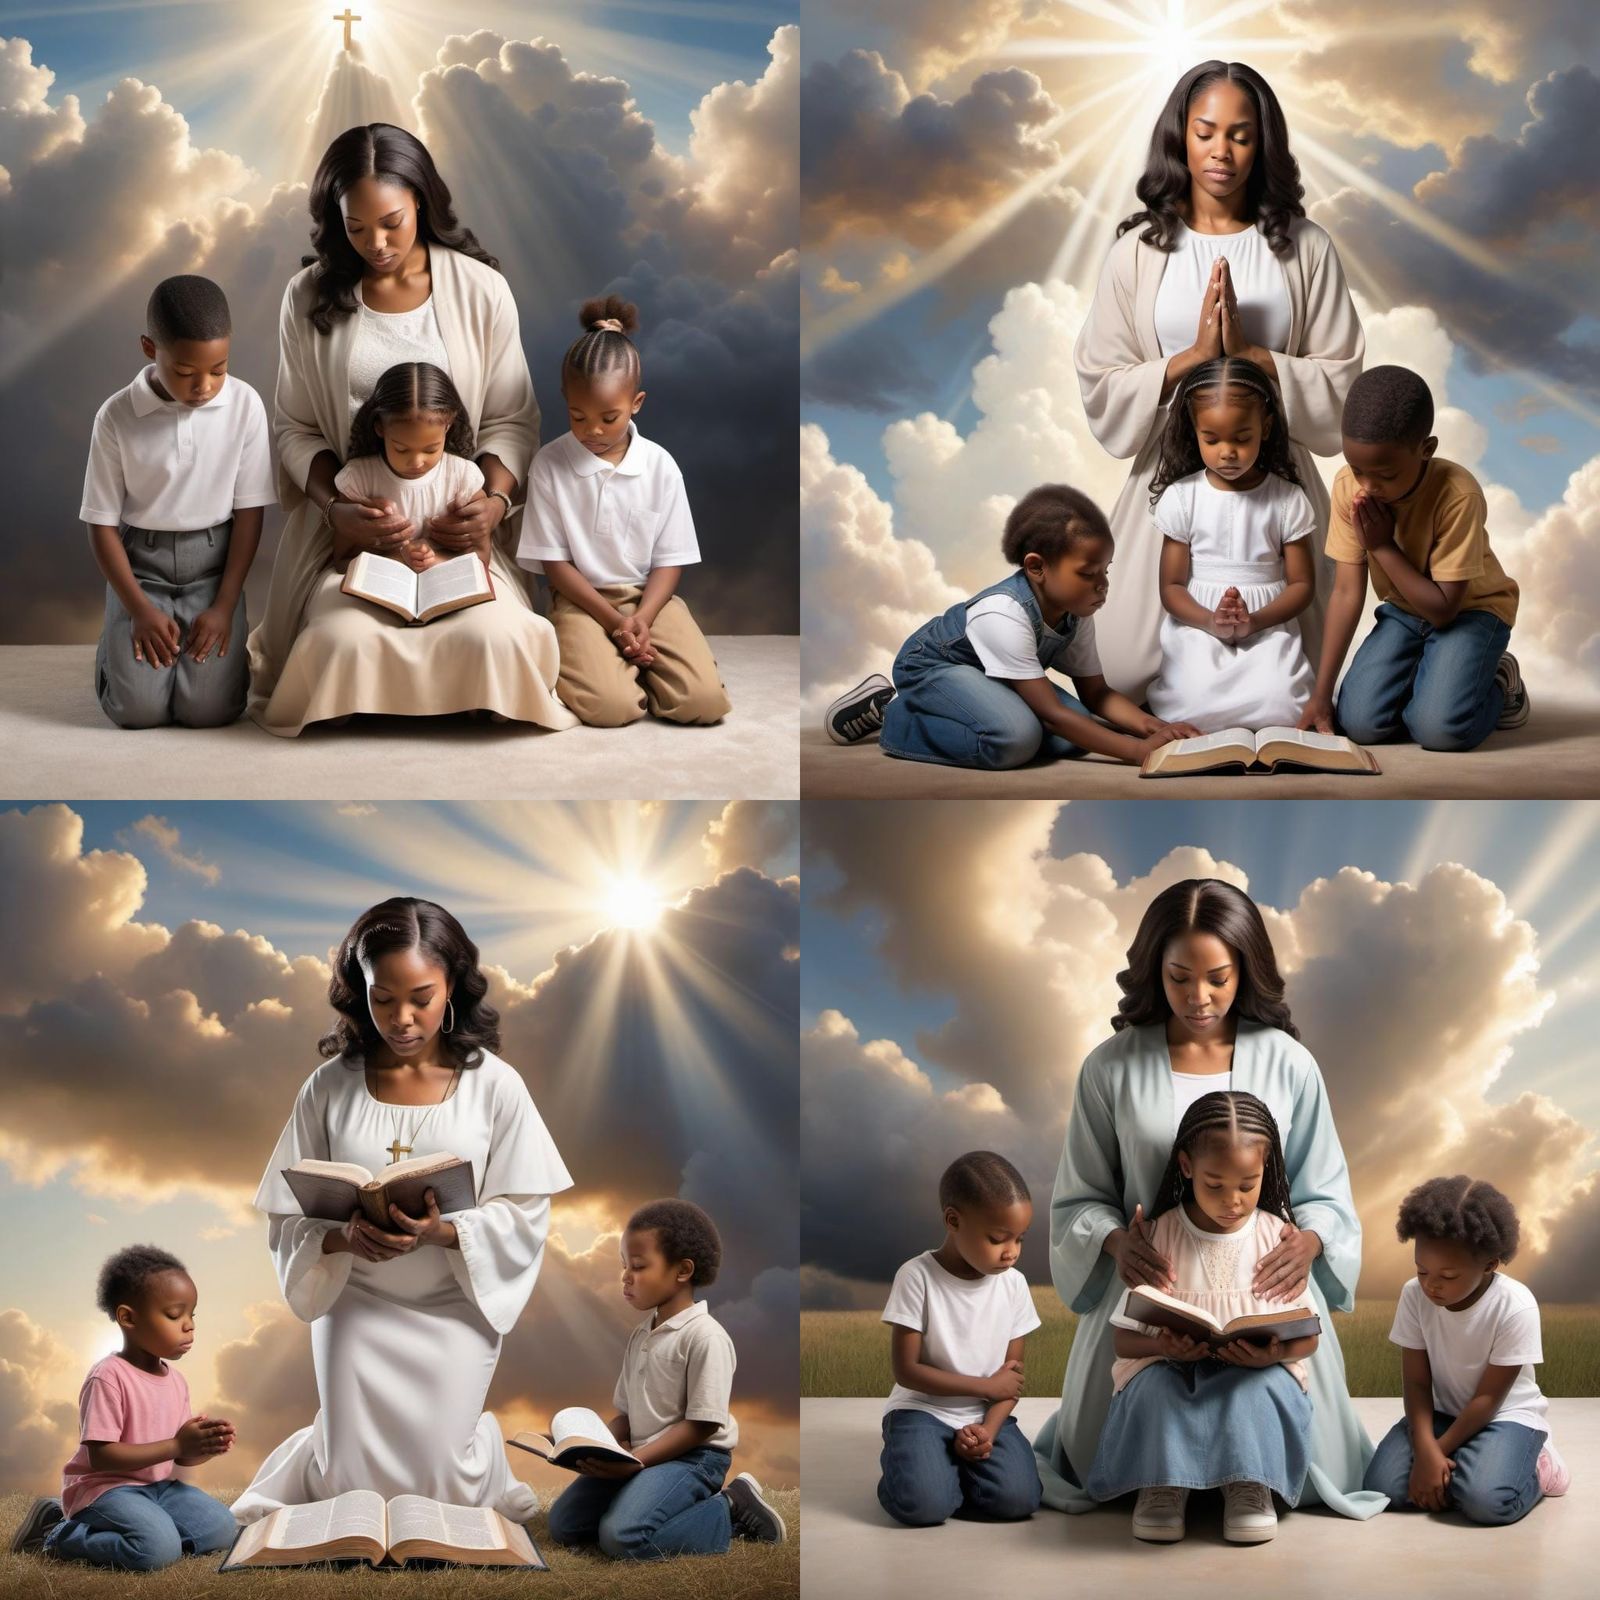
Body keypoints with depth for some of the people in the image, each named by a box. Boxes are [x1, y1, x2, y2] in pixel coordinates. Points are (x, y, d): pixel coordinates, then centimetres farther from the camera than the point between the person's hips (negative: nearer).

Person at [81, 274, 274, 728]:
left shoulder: (244, 406, -10)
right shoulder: (117, 417, -11)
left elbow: (249, 511, -3)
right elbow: (102, 523, -4)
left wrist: (225, 606, -8)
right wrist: (141, 610, -11)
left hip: (212, 564, 0)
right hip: (139, 564, 0)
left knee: (209, 708, -17)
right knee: (138, 708, -16)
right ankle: (116, 648, 19)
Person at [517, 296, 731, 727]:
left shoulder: (659, 466, -2)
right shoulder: (550, 465, -6)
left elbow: (669, 560, 1)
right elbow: (554, 562, -4)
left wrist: (641, 619, -17)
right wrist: (614, 621, -14)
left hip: (649, 597, 2)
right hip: (583, 600, -2)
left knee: (705, 702, -21)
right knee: (610, 707, -30)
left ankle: (629, 661, 9)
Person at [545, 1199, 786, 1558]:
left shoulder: (704, 1336, -15)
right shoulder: (640, 1337, 12)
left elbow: (702, 1424, -18)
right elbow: (627, 1414, 15)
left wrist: (636, 1459, -23)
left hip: (694, 1457, -9)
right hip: (642, 1457, 9)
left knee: (622, 1538, -29)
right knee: (563, 1523, 0)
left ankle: (728, 1513, -7)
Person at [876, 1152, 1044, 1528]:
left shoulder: (1014, 1284, -2)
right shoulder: (917, 1277, -14)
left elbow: (1012, 1373, 2)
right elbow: (906, 1370, -14)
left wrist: (988, 1430, -16)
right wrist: (988, 1386, -12)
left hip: (986, 1414, 4)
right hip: (923, 1409, -4)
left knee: (1017, 1499, -23)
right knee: (923, 1505, -30)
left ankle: (952, 1465, 6)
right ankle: (903, 1459, 3)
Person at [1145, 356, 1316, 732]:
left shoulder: (1287, 500, 3)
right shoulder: (1181, 497, 2)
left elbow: (1302, 584, 4)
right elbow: (1171, 587, 2)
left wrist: (1255, 622, -15)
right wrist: (1212, 623, -18)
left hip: (1268, 627, 1)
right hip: (1198, 628, -1)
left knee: (1280, 708, -27)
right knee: (1195, 708, -28)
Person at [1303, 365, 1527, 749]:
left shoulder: (1458, 496, -32)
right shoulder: (1348, 488, -18)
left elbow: (1443, 608, -25)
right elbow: (1347, 592, -14)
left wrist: (1383, 546, -28)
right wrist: (1321, 694, -18)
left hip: (1470, 607, -4)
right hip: (1403, 609, 4)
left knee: (1439, 728, -27)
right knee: (1360, 723, -18)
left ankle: (1498, 686, 6)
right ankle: (1423, 679, 13)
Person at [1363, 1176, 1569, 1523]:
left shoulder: (1516, 1307, -25)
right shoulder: (1414, 1296, -14)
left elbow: (1488, 1397, -19)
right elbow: (1417, 1383, -11)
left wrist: (1439, 1451, -21)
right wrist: (1426, 1449, -27)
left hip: (1507, 1414, -4)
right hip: (1444, 1412, 4)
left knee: (1485, 1500, -33)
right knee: (1383, 1488, -20)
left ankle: (1534, 1467, 0)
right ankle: (1461, 1465, 6)